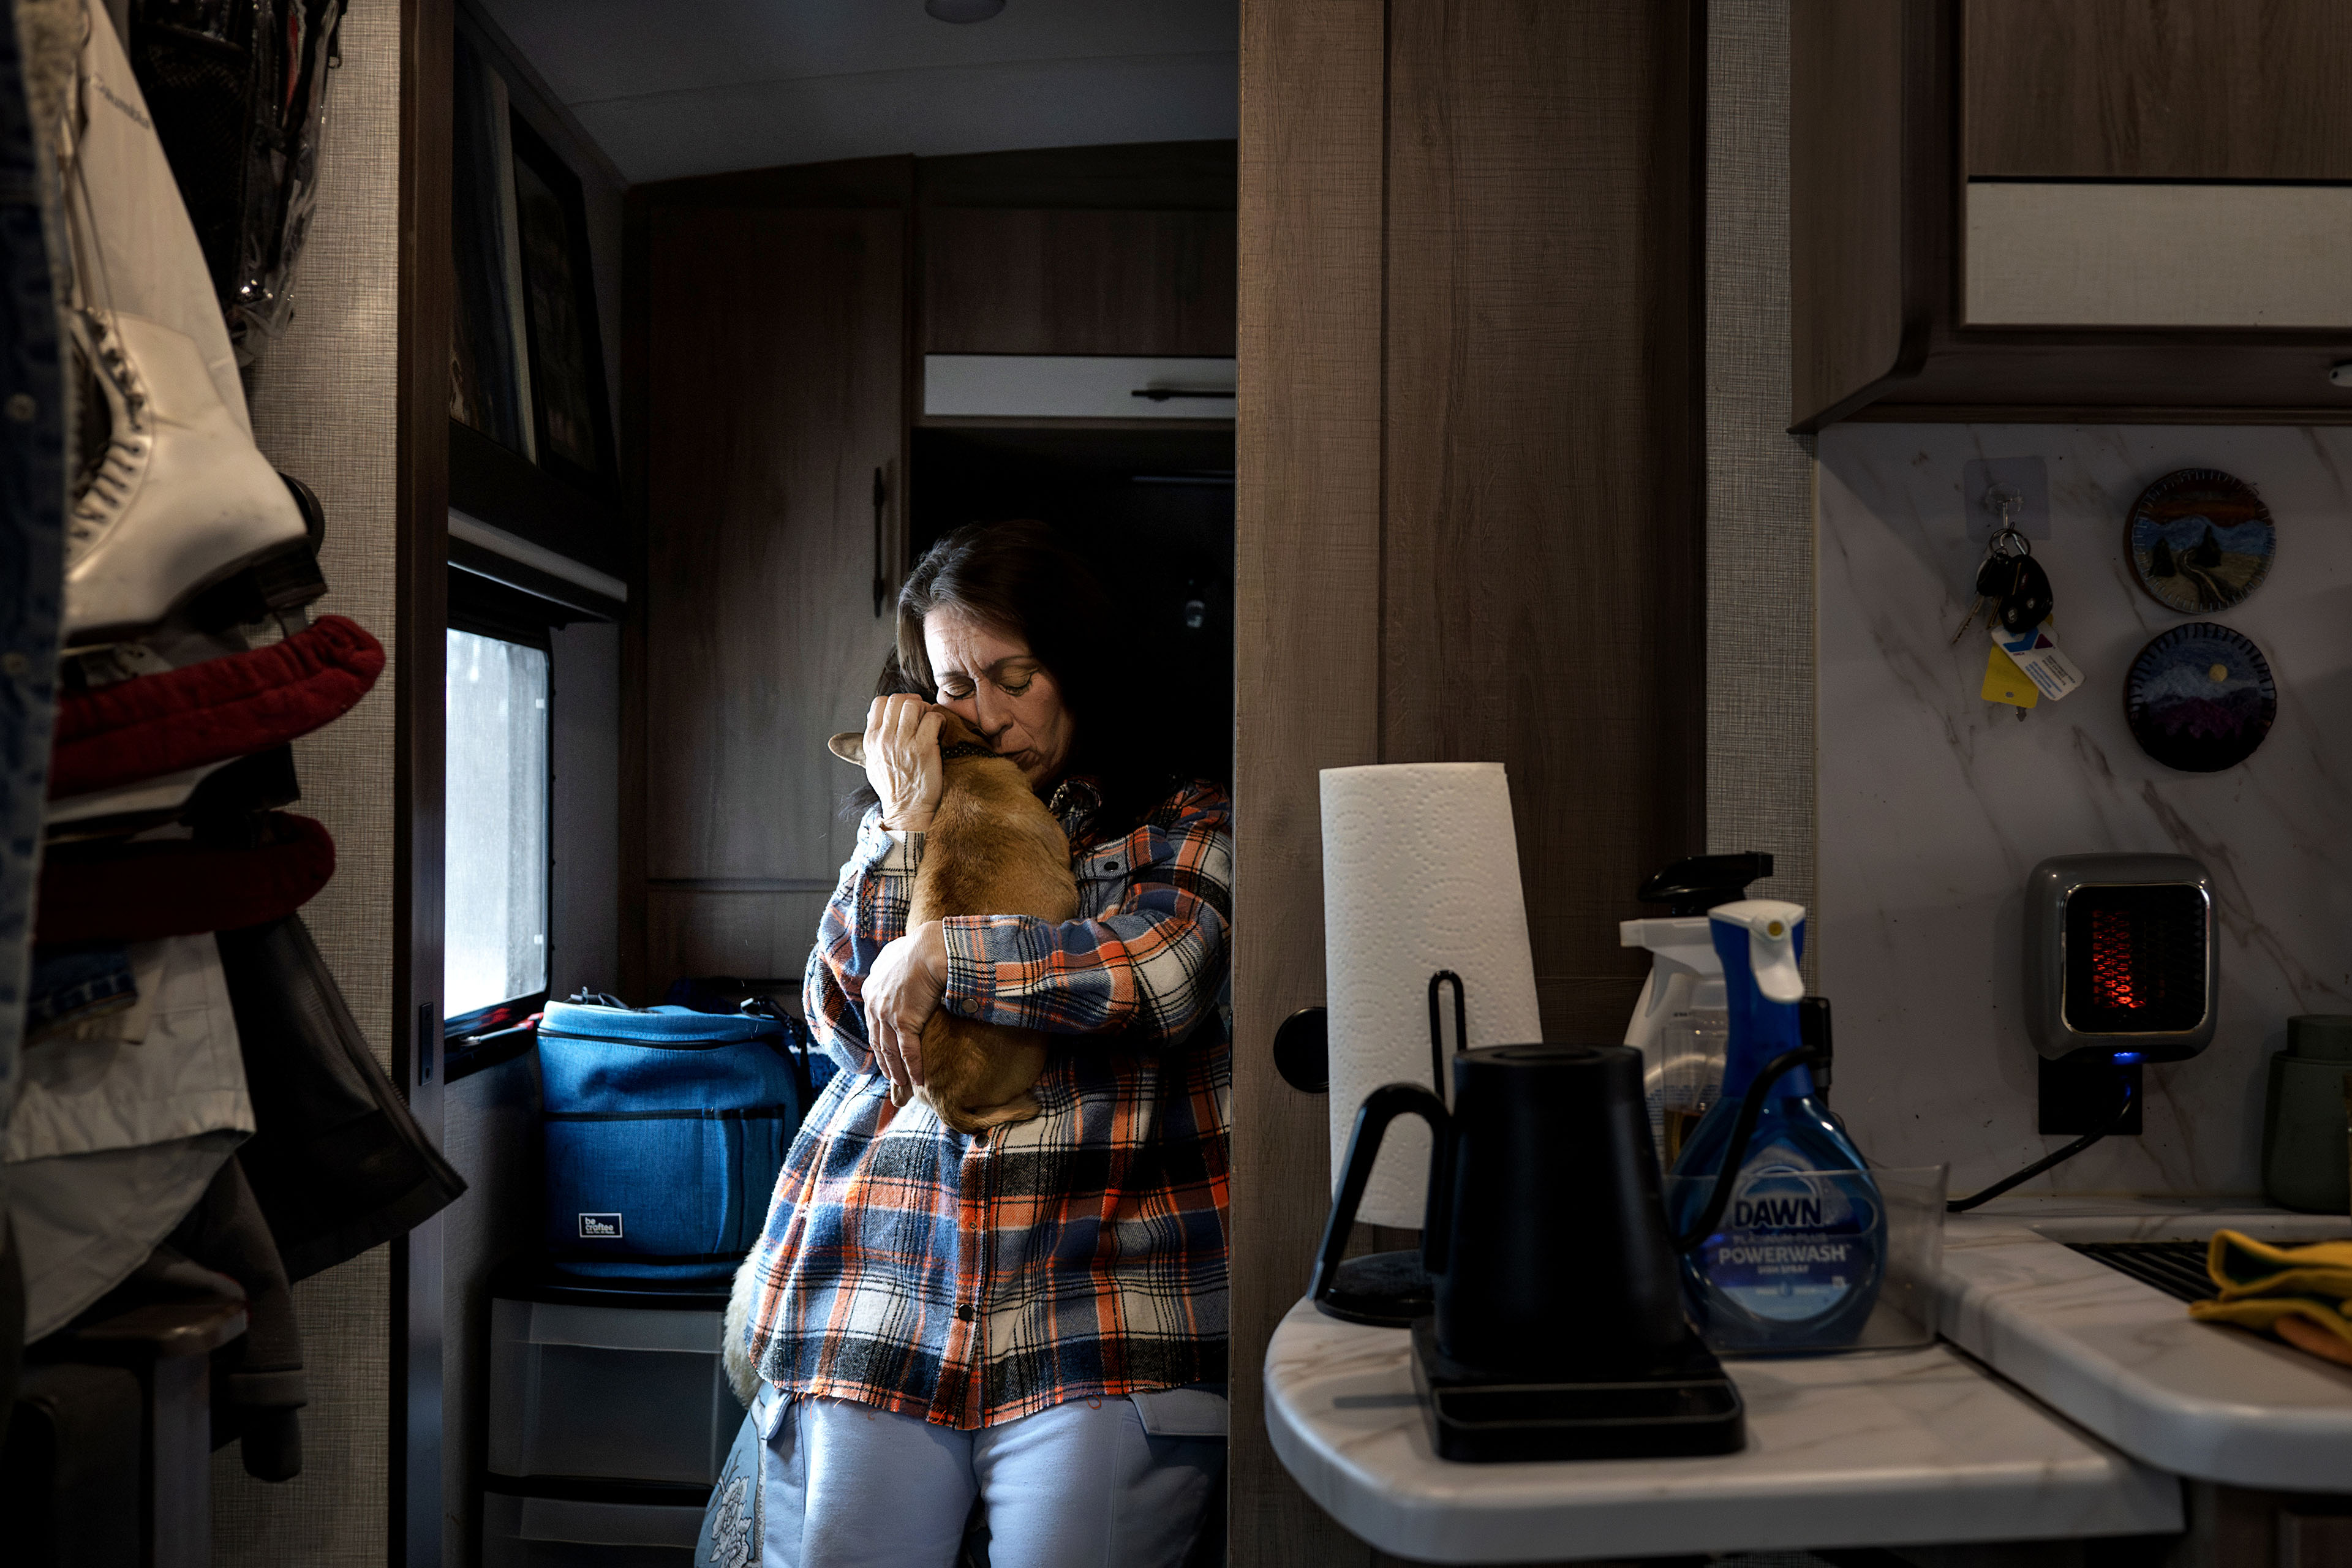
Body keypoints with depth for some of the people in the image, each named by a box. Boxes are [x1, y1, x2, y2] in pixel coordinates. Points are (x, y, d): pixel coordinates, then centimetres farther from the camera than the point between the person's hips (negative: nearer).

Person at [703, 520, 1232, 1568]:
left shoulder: (1185, 826, 8)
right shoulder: (907, 823, 18)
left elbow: (1159, 972, -12)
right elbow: (846, 1021, 6)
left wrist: (937, 955, -7)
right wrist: (905, 825, 1)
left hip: (1101, 1298, -2)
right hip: (876, 1285, 3)